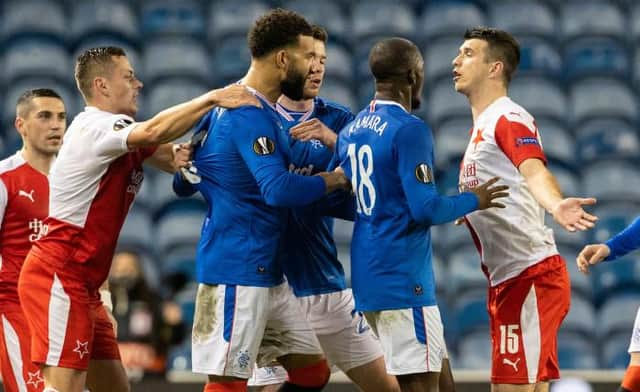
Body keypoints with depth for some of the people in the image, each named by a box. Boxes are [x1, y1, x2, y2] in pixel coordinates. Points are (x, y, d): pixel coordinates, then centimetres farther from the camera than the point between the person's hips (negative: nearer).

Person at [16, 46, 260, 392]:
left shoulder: (117, 134, 17)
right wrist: (211, 99, -27)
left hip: (81, 283, 10)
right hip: (57, 277, -10)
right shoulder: (94, 127, -14)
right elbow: (155, 131, -32)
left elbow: (175, 159, 12)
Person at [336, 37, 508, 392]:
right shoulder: (410, 130, -14)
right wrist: (473, 201, -2)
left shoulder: (350, 132, 12)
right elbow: (426, 209, -19)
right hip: (403, 279, -9)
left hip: (369, 276, 9)